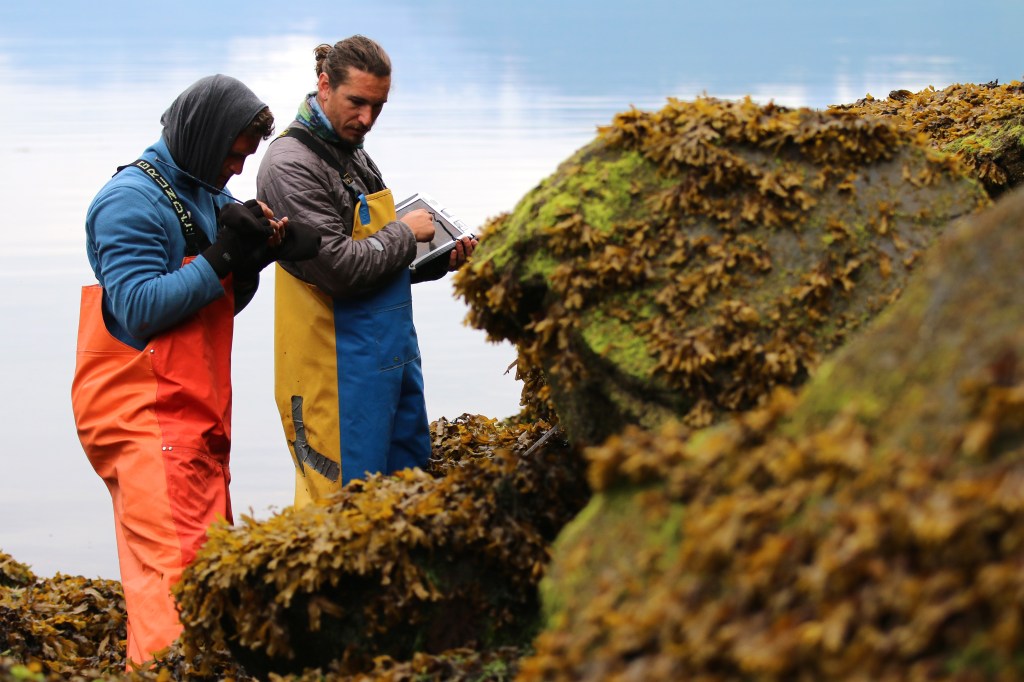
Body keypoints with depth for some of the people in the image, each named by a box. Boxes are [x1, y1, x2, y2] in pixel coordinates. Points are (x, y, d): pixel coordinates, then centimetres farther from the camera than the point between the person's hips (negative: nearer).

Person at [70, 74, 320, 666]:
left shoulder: (206, 195, 17)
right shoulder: (132, 200, -11)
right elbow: (140, 307, -20)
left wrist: (253, 256, 1)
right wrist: (221, 257, -18)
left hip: (197, 414, 9)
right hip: (145, 416, -9)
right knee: (173, 571, -16)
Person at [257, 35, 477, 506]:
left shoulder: (354, 153, 15)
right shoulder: (290, 165, -15)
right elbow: (339, 268, -22)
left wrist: (439, 262, 5)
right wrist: (405, 233, -9)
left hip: (391, 356, 9)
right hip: (339, 373, -9)